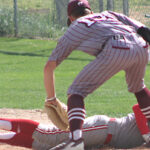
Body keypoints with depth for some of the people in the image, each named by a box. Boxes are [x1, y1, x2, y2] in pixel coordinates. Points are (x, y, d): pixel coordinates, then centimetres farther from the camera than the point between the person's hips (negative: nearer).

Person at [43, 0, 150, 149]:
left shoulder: (73, 29, 27)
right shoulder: (108, 14, 38)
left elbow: (49, 66, 21)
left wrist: (51, 99, 28)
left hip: (115, 50, -5)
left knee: (76, 92, 2)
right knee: (137, 87, 34)